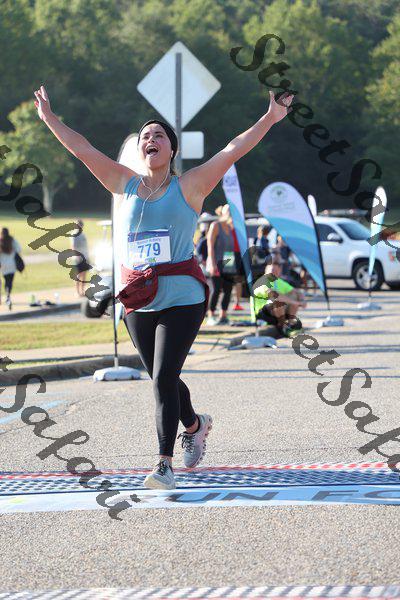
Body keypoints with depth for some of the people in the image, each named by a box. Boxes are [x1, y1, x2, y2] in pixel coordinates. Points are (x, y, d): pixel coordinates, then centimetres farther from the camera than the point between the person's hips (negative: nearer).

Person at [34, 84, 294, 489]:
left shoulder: (189, 186, 0)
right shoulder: (127, 185, 10)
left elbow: (234, 151, -7)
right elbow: (82, 149, 12)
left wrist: (270, 119, -15)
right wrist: (49, 119, 11)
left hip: (181, 299, -4)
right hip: (138, 300, 5)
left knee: (164, 378, -13)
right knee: (160, 379, 14)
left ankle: (164, 464, -12)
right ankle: (195, 425, 43)